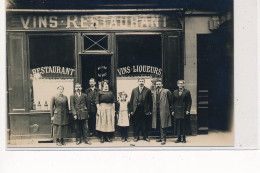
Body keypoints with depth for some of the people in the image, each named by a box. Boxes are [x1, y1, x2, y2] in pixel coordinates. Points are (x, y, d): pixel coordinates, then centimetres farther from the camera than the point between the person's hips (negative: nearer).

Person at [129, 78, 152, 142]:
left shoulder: (148, 90, 2)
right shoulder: (134, 90, 9)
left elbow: (150, 101, 1)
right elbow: (131, 101, 7)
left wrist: (149, 110, -5)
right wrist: (131, 110, 1)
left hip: (145, 110, -1)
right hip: (136, 110, 1)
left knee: (145, 124, 5)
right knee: (136, 124, 7)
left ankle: (145, 137, 17)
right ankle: (136, 137, 18)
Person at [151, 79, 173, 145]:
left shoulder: (166, 91, -3)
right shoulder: (153, 92, 11)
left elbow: (171, 100, 4)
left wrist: (170, 107, 8)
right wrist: (153, 110, 10)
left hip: (164, 111, -5)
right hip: (156, 111, 5)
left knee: (163, 125, -6)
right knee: (159, 125, 10)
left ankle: (163, 139, -2)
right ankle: (161, 138, 21)